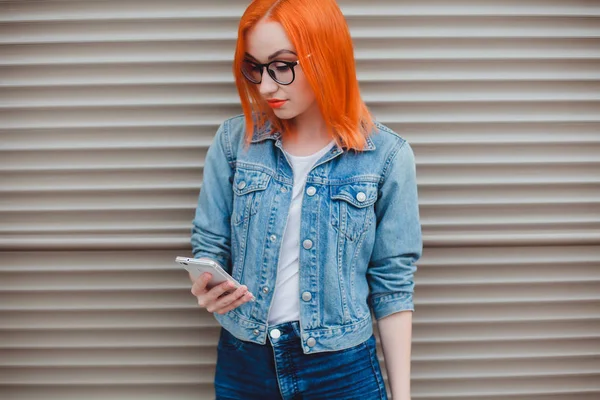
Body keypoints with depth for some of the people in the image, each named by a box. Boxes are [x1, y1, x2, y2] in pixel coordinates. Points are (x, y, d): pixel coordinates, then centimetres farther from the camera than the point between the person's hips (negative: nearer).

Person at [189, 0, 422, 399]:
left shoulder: (387, 155, -11)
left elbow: (393, 284, -6)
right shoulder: (234, 140, -5)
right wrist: (207, 285, -20)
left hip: (342, 367, -2)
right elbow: (210, 243, 3)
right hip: (243, 360, 2)